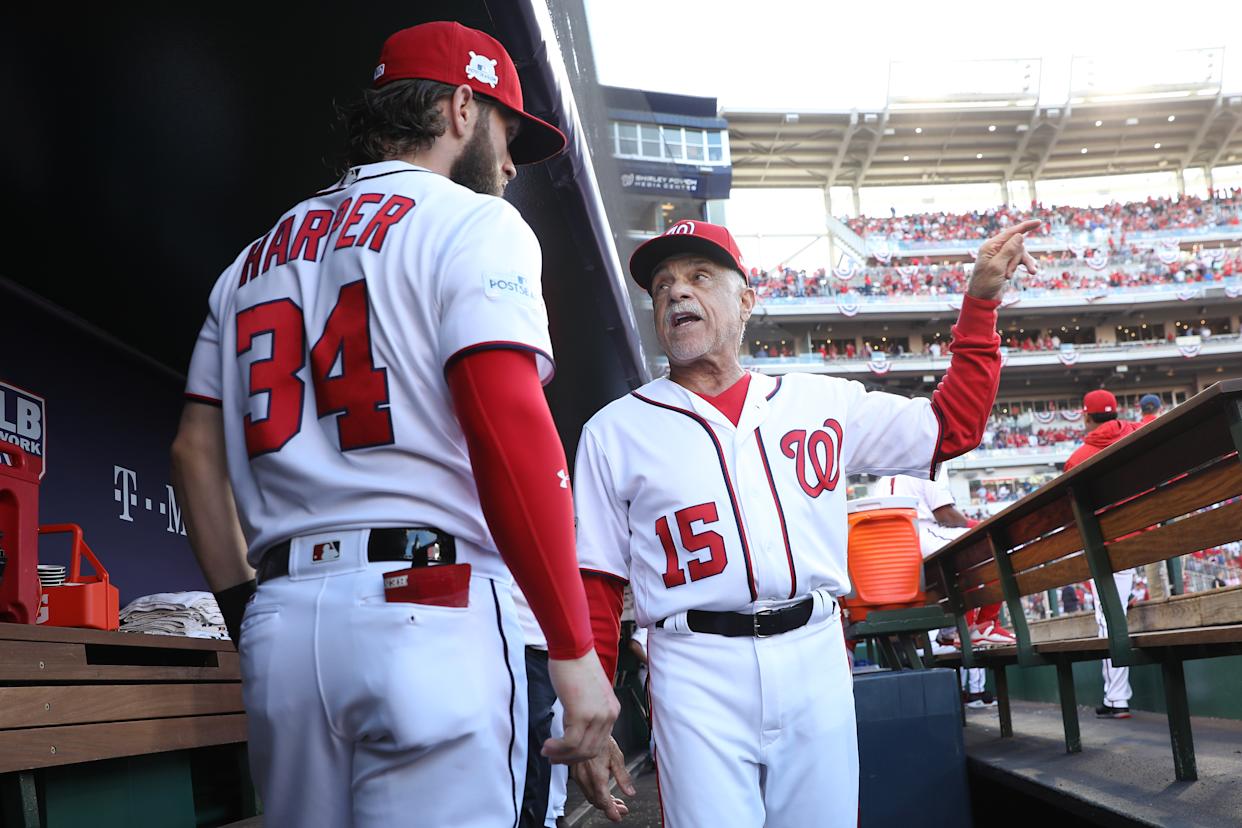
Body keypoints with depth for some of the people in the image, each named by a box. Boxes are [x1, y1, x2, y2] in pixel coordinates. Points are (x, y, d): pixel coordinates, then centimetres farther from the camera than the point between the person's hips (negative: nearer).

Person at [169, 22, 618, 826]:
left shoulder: (259, 256, 21)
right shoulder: (471, 222, 0)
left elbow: (196, 449, 17)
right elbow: (510, 430, -14)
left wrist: (247, 613, 20)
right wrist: (575, 650, -12)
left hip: (280, 625, 7)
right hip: (426, 609, -7)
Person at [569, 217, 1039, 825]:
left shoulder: (822, 402, 12)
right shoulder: (614, 432, 6)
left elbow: (953, 427, 16)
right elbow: (597, 584, 4)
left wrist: (980, 301, 10)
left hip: (817, 661, 2)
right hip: (697, 672, -2)